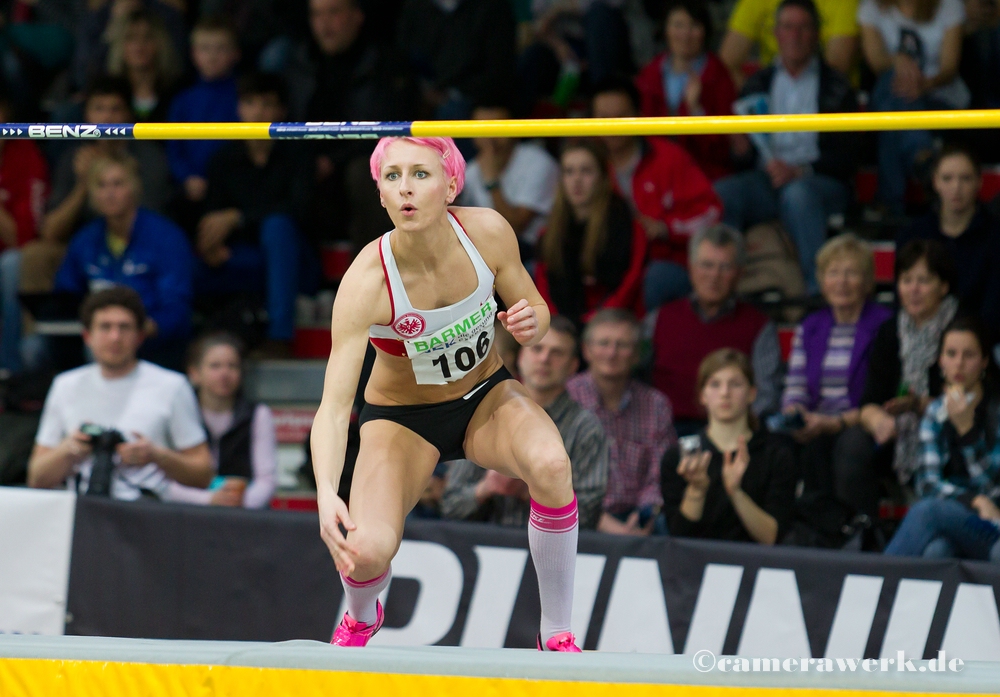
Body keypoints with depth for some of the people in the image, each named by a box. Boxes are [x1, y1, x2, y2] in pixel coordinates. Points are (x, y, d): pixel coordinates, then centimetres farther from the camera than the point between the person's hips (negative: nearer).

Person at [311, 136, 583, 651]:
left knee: (551, 464, -32)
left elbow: (533, 308, -2)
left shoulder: (488, 232, -21)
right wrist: (327, 493, -51)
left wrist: (531, 325, -27)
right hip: (401, 417, -2)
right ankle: (361, 618, 17)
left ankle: (557, 637, -14)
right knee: (367, 551, -24)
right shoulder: (366, 281, -31)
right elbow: (333, 407, -34)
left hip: (486, 396, 2)